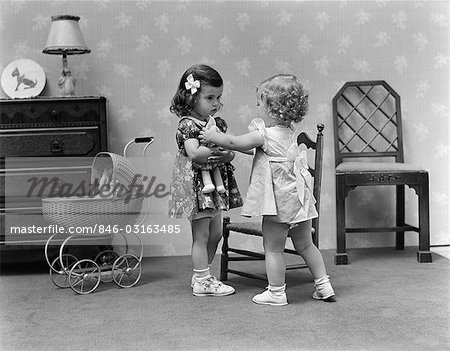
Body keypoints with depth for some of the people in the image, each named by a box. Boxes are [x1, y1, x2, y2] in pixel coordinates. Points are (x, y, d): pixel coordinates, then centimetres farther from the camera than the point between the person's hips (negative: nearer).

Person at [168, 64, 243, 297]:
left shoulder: (217, 123, 10)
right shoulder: (188, 124, -14)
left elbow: (229, 150, 5)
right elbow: (194, 153, -28)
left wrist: (228, 155, -17)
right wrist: (219, 147, -26)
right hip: (196, 183, -8)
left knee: (215, 234, 14)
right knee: (201, 234, -1)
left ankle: (201, 276, 27)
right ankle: (203, 282, 8)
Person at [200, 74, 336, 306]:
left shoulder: (264, 135, -17)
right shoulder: (289, 133, 10)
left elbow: (234, 142, -9)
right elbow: (251, 146, 20)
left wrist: (211, 136, 6)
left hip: (279, 201, -8)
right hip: (299, 198, 8)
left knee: (273, 249, 5)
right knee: (305, 245, 19)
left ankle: (276, 292, 13)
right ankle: (323, 285, 24)